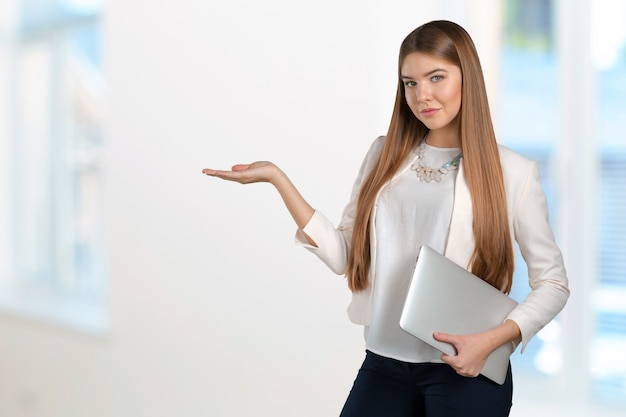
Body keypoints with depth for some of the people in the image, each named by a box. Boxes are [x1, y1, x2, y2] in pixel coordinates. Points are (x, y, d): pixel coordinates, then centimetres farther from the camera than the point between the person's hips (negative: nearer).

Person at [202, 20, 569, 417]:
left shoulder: (513, 172, -4)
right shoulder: (385, 156, 6)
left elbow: (553, 283, 0)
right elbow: (345, 256, 2)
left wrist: (492, 339, -14)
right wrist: (277, 178, -3)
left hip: (467, 372, -3)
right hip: (384, 365, 3)